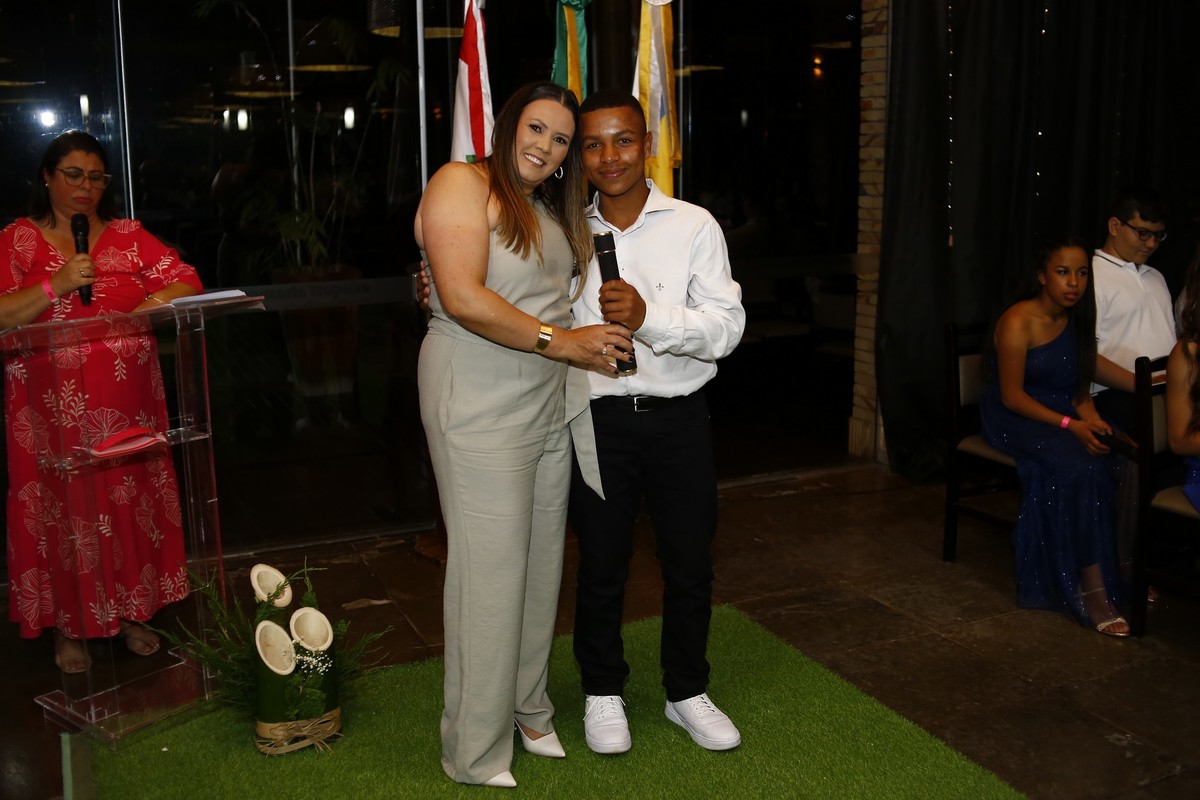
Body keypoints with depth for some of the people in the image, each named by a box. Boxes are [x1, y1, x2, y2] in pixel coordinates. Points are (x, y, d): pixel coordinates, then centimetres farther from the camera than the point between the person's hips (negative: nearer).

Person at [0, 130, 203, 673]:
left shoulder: (129, 236, 8)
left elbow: (186, 281, 1)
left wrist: (147, 309, -17)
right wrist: (57, 284, -19)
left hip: (128, 404, 2)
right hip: (53, 408, -2)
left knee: (131, 502, 8)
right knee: (63, 506, 4)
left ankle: (133, 612, 23)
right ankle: (68, 626, 18)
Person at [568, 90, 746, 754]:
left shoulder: (693, 227, -3)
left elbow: (727, 328, -10)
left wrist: (649, 316, -25)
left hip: (679, 418, 0)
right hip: (598, 419, 1)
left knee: (691, 564, 11)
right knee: (601, 565, 11)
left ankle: (686, 692, 33)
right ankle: (603, 692, 32)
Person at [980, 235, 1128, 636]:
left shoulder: (1078, 320, 7)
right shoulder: (1018, 322, -14)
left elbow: (1077, 384, 12)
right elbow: (1012, 396, -16)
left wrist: (1091, 416, -9)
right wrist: (1070, 425, -24)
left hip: (1061, 413, 7)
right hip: (1014, 418, -7)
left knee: (1120, 457, -22)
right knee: (1078, 466, -32)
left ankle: (1123, 570, -11)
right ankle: (1091, 590, -27)